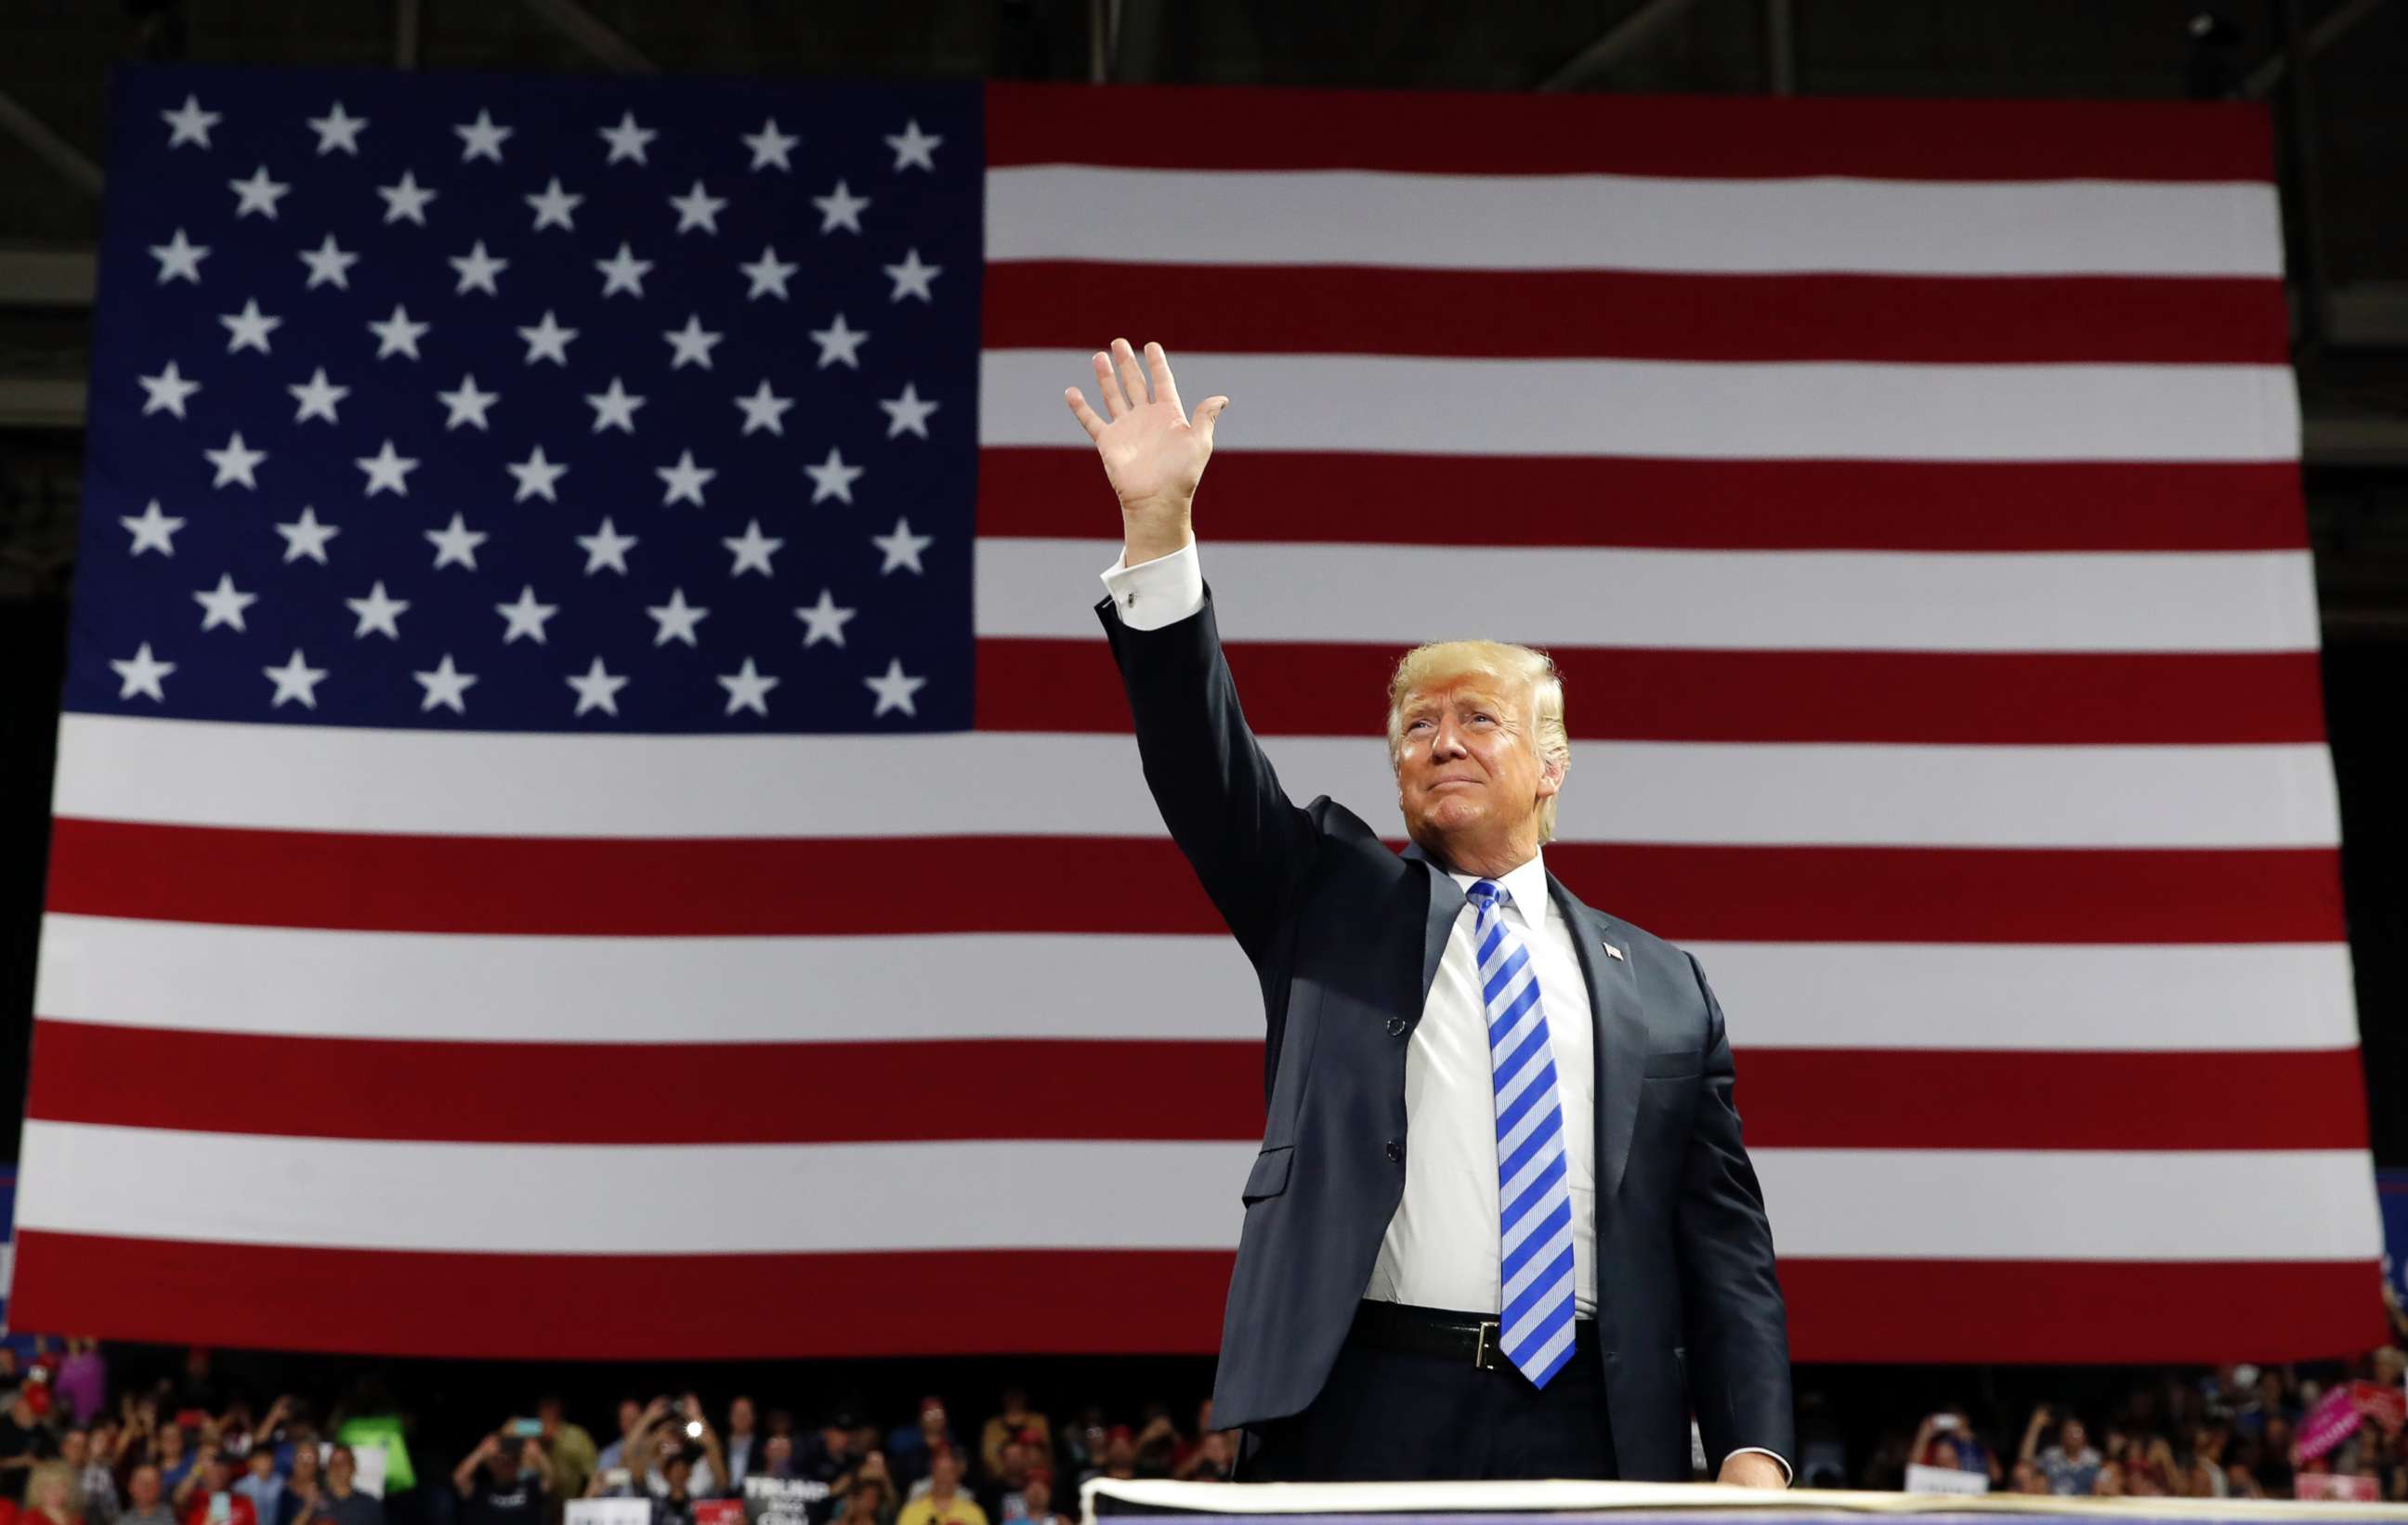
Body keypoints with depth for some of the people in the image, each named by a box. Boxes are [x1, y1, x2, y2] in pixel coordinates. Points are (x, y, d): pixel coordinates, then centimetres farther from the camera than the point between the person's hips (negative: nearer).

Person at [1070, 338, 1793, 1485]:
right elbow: (1203, 759, -2)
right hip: (1362, 1419, -1)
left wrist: (1753, 1453, -1)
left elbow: (1723, 1239, 11)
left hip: (1591, 1432, 2)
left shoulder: (1662, 988, 14)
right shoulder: (1328, 898, 12)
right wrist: (1158, 524, -13)